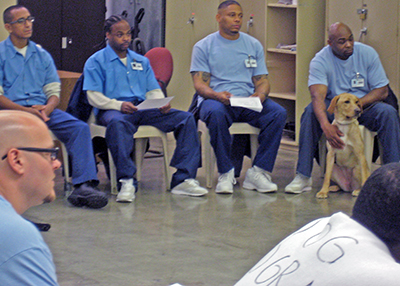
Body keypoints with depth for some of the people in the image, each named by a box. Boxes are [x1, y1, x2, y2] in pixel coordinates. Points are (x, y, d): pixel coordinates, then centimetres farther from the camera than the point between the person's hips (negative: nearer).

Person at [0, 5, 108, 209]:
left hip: (43, 109, 4)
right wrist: (26, 110, -16)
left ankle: (83, 185, -33)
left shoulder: (41, 55, 20)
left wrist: (47, 108, -9)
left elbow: (54, 91, 15)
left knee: (80, 128, -21)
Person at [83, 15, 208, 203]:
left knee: (186, 118, -16)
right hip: (113, 110, -5)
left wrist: (162, 104, -4)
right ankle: (127, 182, -47)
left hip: (143, 109, 5)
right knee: (117, 123, -43)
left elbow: (153, 91, 20)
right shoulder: (96, 62, 9)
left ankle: (182, 180, -24)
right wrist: (119, 105, -20)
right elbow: (94, 97, -3)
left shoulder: (141, 61, 27)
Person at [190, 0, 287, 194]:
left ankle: (258, 172, -23)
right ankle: (226, 173, -27)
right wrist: (217, 95, -26)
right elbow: (200, 84, -3)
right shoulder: (204, 46, 6)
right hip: (216, 99, -3)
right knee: (216, 113, -40)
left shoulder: (254, 45, 16)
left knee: (278, 113, -26)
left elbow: (262, 80, 12)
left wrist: (261, 94, -13)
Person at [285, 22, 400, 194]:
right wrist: (326, 125, -47)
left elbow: (382, 90, -6)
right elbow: (317, 96, -29)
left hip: (365, 105, 1)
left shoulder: (367, 53, -6)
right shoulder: (320, 61, -13)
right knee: (311, 112, -31)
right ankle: (303, 176, -30)